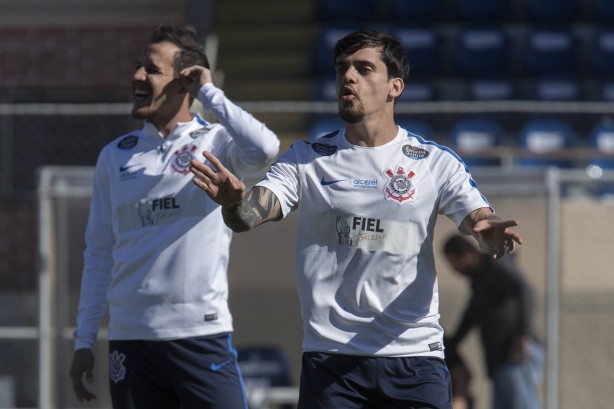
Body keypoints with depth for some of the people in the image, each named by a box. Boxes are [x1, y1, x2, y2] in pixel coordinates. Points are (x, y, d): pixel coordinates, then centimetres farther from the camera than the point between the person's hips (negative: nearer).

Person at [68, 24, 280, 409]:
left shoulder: (216, 143, 0)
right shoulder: (115, 156, 11)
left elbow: (265, 149, -23)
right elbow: (99, 254, 14)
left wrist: (209, 93, -10)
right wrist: (84, 341, 10)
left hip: (203, 334, -4)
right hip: (130, 339, 4)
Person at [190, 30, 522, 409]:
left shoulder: (435, 162, 4)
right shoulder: (307, 158, 6)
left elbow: (479, 217, -5)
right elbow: (249, 214, -6)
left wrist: (491, 233, -31)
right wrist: (235, 200, -31)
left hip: (415, 355, -1)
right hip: (330, 357, 1)